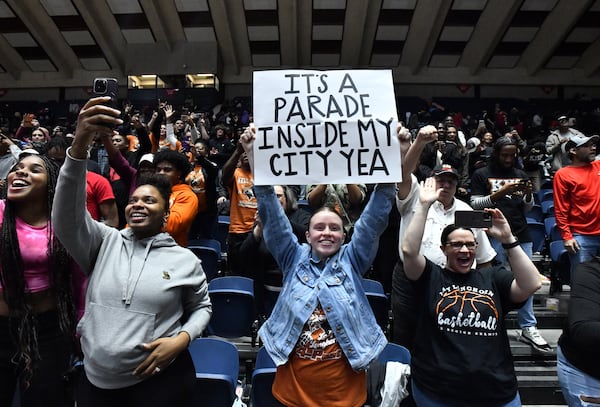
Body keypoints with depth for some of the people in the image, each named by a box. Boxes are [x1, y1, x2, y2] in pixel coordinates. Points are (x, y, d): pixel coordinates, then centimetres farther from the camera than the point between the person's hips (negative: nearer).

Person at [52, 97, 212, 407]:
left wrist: (181, 338, -12)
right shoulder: (104, 242, 0)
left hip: (160, 380, -2)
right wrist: (80, 145, -30)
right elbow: (66, 216, -17)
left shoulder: (185, 260, -3)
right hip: (95, 381, 3)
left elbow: (201, 307, 9)